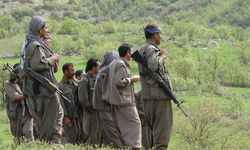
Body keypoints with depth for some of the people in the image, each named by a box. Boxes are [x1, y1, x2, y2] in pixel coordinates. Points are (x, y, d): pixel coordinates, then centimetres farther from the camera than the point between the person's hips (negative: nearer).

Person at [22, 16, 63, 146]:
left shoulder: (36, 44, 14)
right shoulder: (35, 45, -18)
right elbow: (37, 64, -29)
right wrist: (52, 59, -15)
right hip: (42, 87, -10)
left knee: (58, 112, 15)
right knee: (49, 116, -2)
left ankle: (55, 141, 16)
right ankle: (45, 142, 3)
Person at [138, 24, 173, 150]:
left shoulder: (142, 49, 19)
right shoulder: (151, 49, -11)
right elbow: (153, 66, -28)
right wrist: (162, 56, -12)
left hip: (147, 94, 9)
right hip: (159, 93, -9)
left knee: (153, 127, 14)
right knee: (163, 125, -7)